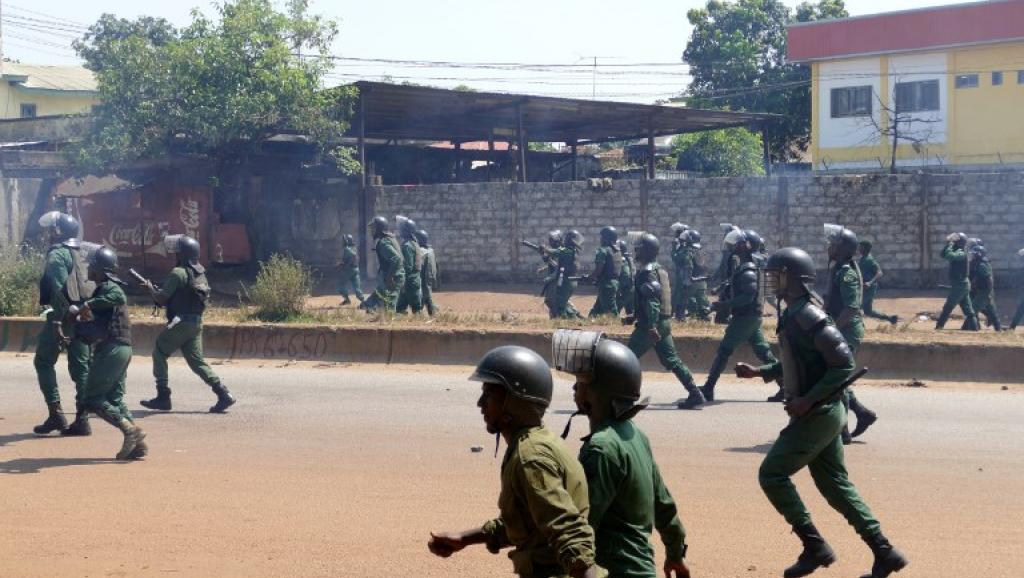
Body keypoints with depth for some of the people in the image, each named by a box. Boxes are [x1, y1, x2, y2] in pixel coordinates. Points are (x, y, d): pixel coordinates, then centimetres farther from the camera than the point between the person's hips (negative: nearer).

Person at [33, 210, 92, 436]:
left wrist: (57, 322, -24)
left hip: (63, 316, -7)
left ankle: (55, 414, -3)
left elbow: (60, 290, -20)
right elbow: (90, 286, 15)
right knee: (80, 367, 7)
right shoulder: (79, 254, 16)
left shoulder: (57, 255, -10)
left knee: (44, 362, 4)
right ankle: (82, 419, 6)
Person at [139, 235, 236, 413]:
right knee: (196, 360, 10)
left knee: (159, 354, 8)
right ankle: (224, 394, -3)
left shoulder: (179, 273, -14)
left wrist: (150, 288, 7)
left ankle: (163, 397, 7)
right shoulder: (200, 272, 14)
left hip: (180, 323, -8)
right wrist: (159, 290, 20)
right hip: (196, 323, 8)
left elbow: (161, 298, -12)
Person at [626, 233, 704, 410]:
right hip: (664, 322, 9)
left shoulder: (646, 272, -14)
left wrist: (651, 327, -29)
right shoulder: (659, 269, 16)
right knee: (670, 359, 10)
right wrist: (636, 317, 29)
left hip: (650, 325, -9)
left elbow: (651, 299, -23)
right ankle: (695, 395, 5)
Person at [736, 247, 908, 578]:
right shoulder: (792, 315, 10)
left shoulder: (807, 316, -20)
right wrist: (757, 372, 15)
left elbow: (844, 364, -23)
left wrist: (807, 400, -24)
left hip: (817, 414, -10)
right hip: (820, 414, 10)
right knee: (835, 485, 13)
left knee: (772, 475, -4)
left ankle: (815, 547, 1)